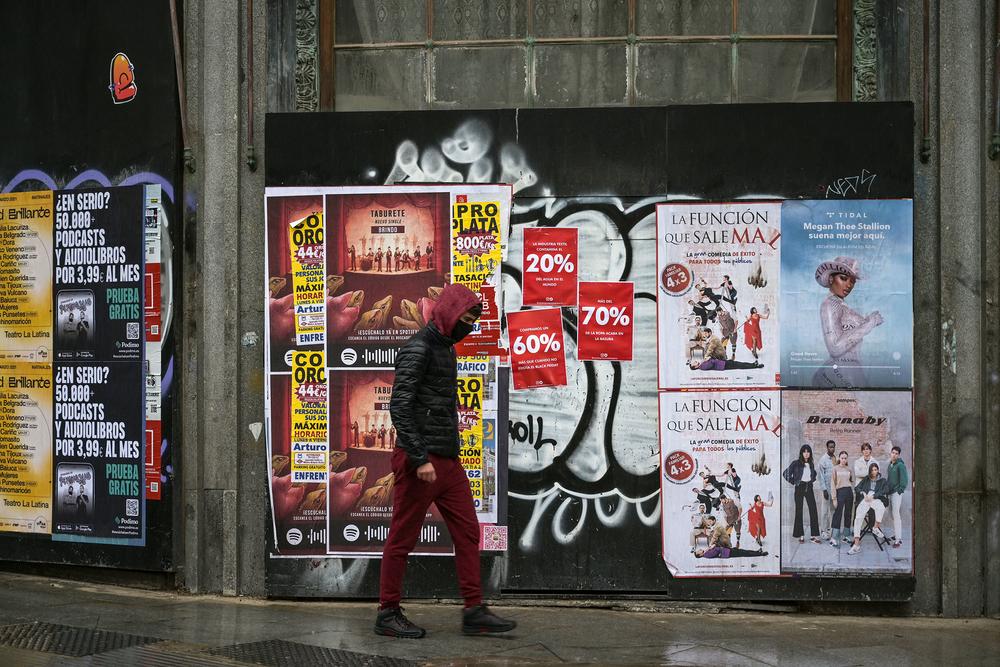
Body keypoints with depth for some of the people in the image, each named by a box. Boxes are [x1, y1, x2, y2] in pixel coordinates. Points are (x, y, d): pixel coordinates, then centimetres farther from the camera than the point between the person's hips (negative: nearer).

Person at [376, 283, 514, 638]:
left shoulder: (445, 349, 17)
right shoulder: (417, 349, -12)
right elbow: (399, 407, -20)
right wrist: (420, 459, -23)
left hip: (448, 461, 9)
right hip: (420, 462, -9)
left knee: (468, 532, 6)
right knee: (403, 538, 0)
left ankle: (474, 612, 9)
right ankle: (388, 615, 9)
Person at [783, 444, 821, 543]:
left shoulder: (812, 464, 10)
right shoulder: (796, 463, -4)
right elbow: (786, 473, -7)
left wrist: (812, 480, 12)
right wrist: (793, 482, -5)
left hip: (809, 488, 4)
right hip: (799, 488, -3)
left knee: (813, 510, -4)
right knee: (799, 511, 1)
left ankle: (814, 535, -1)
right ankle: (800, 535, 7)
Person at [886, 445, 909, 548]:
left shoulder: (900, 465, -10)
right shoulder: (890, 464, 15)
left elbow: (905, 480, -14)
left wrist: (900, 490, -17)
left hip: (897, 493, -8)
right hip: (890, 492, 8)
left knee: (895, 514, -12)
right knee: (893, 514, 12)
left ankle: (898, 539, -12)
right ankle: (895, 535, 22)